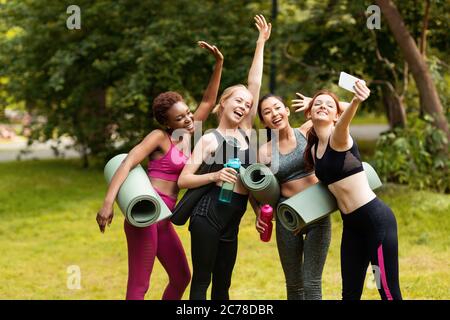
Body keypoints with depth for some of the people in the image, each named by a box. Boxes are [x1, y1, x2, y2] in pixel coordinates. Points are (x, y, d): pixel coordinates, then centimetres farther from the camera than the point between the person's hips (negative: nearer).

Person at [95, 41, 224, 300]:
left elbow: (209, 102, 19)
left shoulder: (187, 137, 13)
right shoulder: (159, 137, -6)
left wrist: (219, 63, 11)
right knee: (139, 287, -9)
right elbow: (128, 163, -18)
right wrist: (108, 202, -30)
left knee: (182, 277, 16)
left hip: (163, 220, 9)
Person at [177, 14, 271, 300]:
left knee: (222, 284, 11)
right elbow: (183, 180, -6)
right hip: (209, 215, -6)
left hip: (232, 221, 6)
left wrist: (261, 43, 12)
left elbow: (255, 84, 12)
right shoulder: (209, 140, -2)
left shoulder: (246, 131, 12)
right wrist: (214, 176, -22)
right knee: (202, 281, -5)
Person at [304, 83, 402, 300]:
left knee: (388, 290, -7)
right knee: (350, 293, 9)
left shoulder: (338, 137, -11)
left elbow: (344, 123, -35)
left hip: (376, 218, -8)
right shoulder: (313, 149, 11)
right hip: (351, 224, 8)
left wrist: (355, 102, -58)